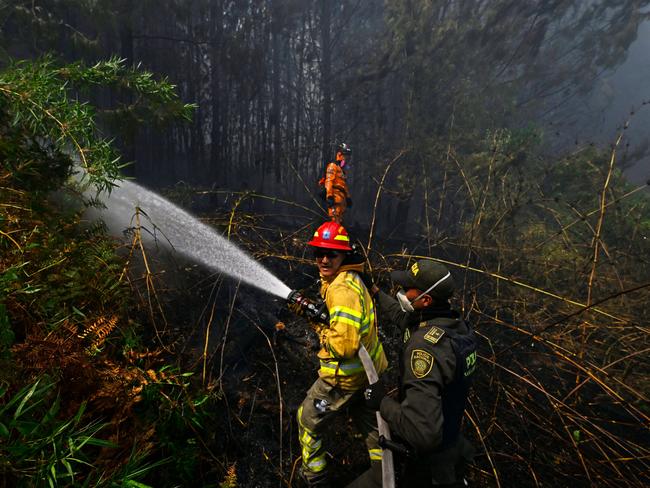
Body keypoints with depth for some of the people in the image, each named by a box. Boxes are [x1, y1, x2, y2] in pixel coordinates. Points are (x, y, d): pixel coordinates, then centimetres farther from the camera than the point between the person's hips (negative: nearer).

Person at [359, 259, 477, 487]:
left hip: (429, 460, -7)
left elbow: (424, 433, -41)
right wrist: (376, 292, 16)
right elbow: (403, 316, 11)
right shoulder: (455, 323, -9)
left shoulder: (426, 345, -36)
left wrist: (382, 402, -28)